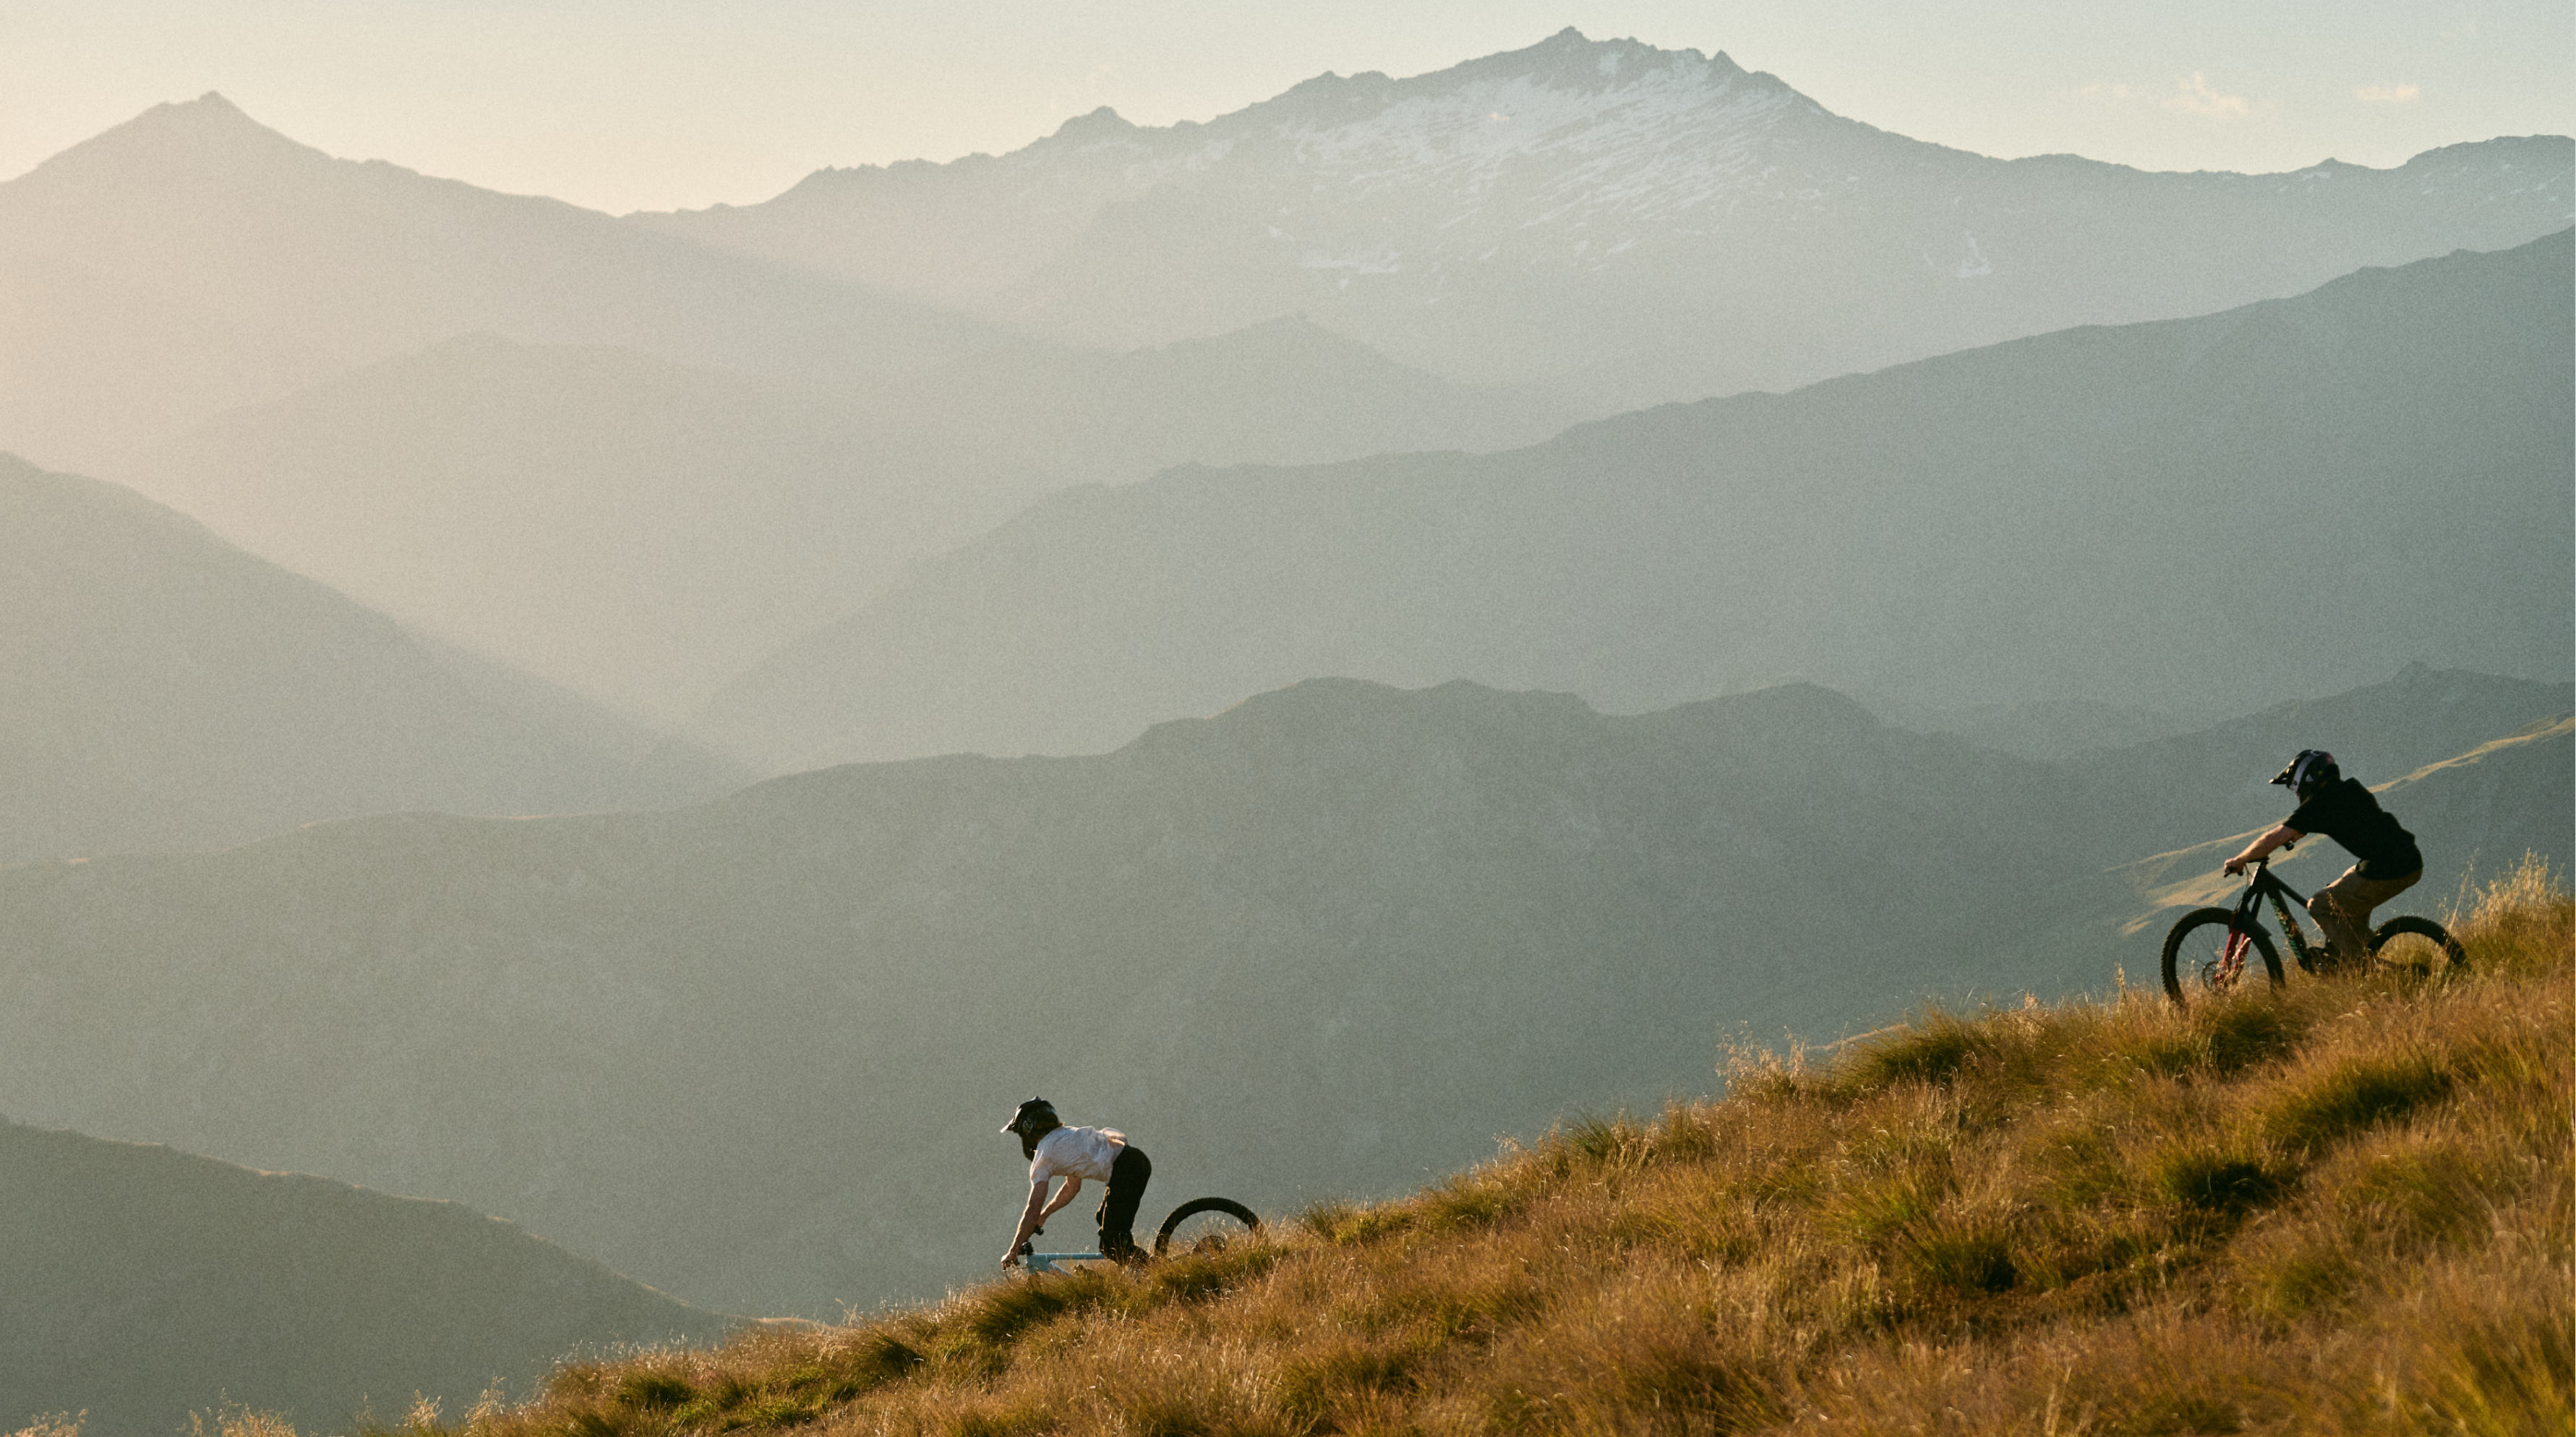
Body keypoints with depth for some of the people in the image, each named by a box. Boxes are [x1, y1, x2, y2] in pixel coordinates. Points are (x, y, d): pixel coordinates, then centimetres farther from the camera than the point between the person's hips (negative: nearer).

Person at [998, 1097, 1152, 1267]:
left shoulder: (1043, 1157, 2)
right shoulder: (1067, 1135, 28)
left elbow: (1033, 1210, 0)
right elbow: (1072, 1188, 38)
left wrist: (1013, 1252, 7)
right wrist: (1044, 1215, 39)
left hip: (1125, 1171, -9)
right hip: (1138, 1159, 9)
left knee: (1113, 1242, -3)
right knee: (1105, 1219, 26)